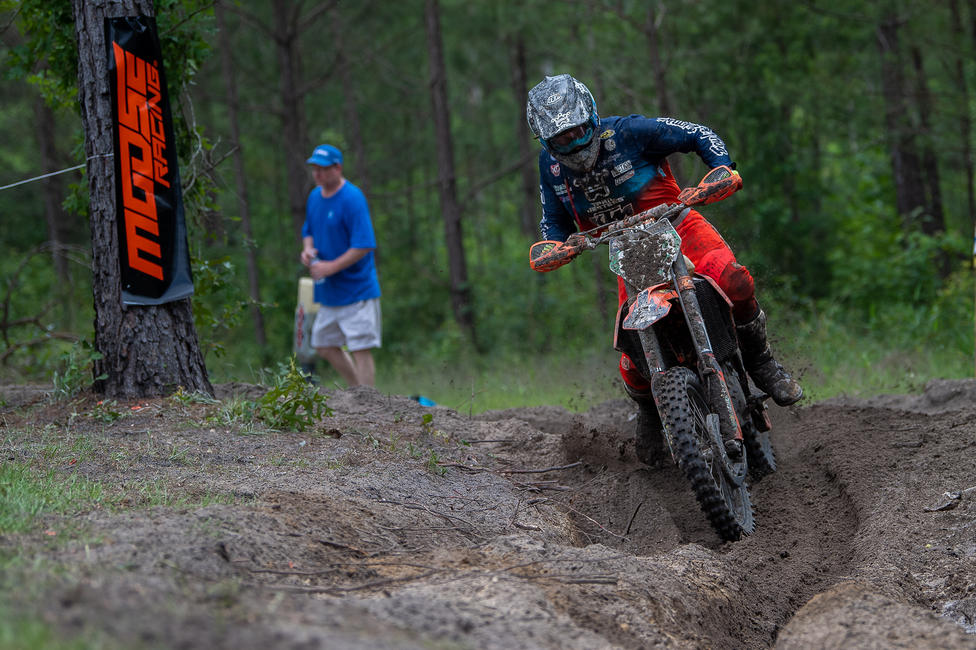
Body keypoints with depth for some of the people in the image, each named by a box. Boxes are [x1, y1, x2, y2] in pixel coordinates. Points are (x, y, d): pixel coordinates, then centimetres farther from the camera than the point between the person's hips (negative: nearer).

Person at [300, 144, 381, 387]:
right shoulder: (315, 196, 9)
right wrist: (307, 250, 2)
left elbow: (364, 246, -22)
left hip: (356, 290, -9)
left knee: (360, 349, -9)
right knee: (324, 346, 15)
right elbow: (308, 231, 24)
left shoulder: (352, 199, -17)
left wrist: (331, 267, -21)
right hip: (328, 291, 9)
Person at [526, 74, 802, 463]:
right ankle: (648, 410, 22)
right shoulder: (550, 165, -4)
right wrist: (555, 246, -13)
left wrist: (723, 169, -27)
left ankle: (760, 362, -8)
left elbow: (699, 135, -9)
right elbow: (553, 220, 10)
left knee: (732, 282, -33)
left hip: (674, 226, -3)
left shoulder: (628, 132, -17)